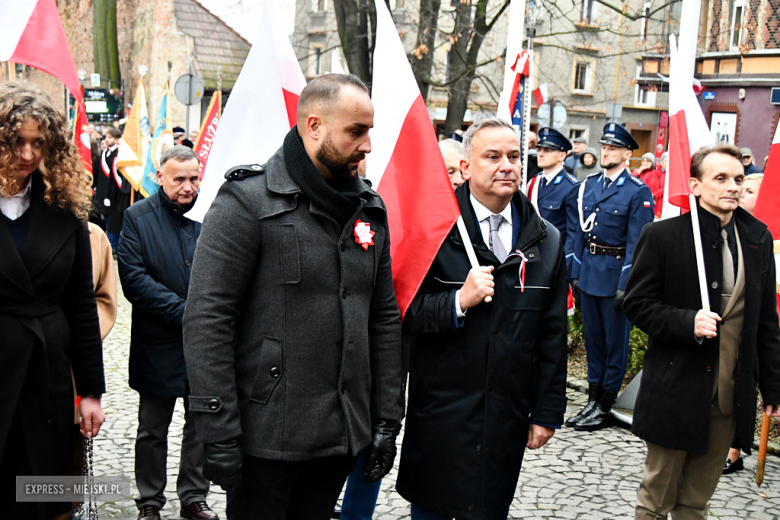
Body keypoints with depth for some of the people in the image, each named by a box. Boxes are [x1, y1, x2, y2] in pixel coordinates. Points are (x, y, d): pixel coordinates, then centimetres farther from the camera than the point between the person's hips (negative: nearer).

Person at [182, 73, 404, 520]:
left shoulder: (370, 210, 9)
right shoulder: (248, 202, -10)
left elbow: (385, 319, 13)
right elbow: (207, 319, -14)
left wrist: (388, 419, 10)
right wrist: (219, 435, -18)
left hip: (343, 434, 6)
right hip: (266, 435, -5)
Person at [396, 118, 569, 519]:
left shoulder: (547, 241, 6)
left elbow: (552, 336, 8)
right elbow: (403, 313, -6)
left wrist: (547, 412, 8)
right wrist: (458, 301, -21)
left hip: (508, 417, 3)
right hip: (439, 413, -2)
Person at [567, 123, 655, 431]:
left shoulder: (638, 192, -9)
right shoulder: (589, 185, 9)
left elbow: (636, 243, -12)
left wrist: (625, 286, -15)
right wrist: (576, 273, 10)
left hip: (615, 273, -6)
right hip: (589, 271, 6)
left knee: (615, 341, 4)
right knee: (592, 337, 14)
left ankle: (604, 409, 13)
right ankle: (592, 402, 24)